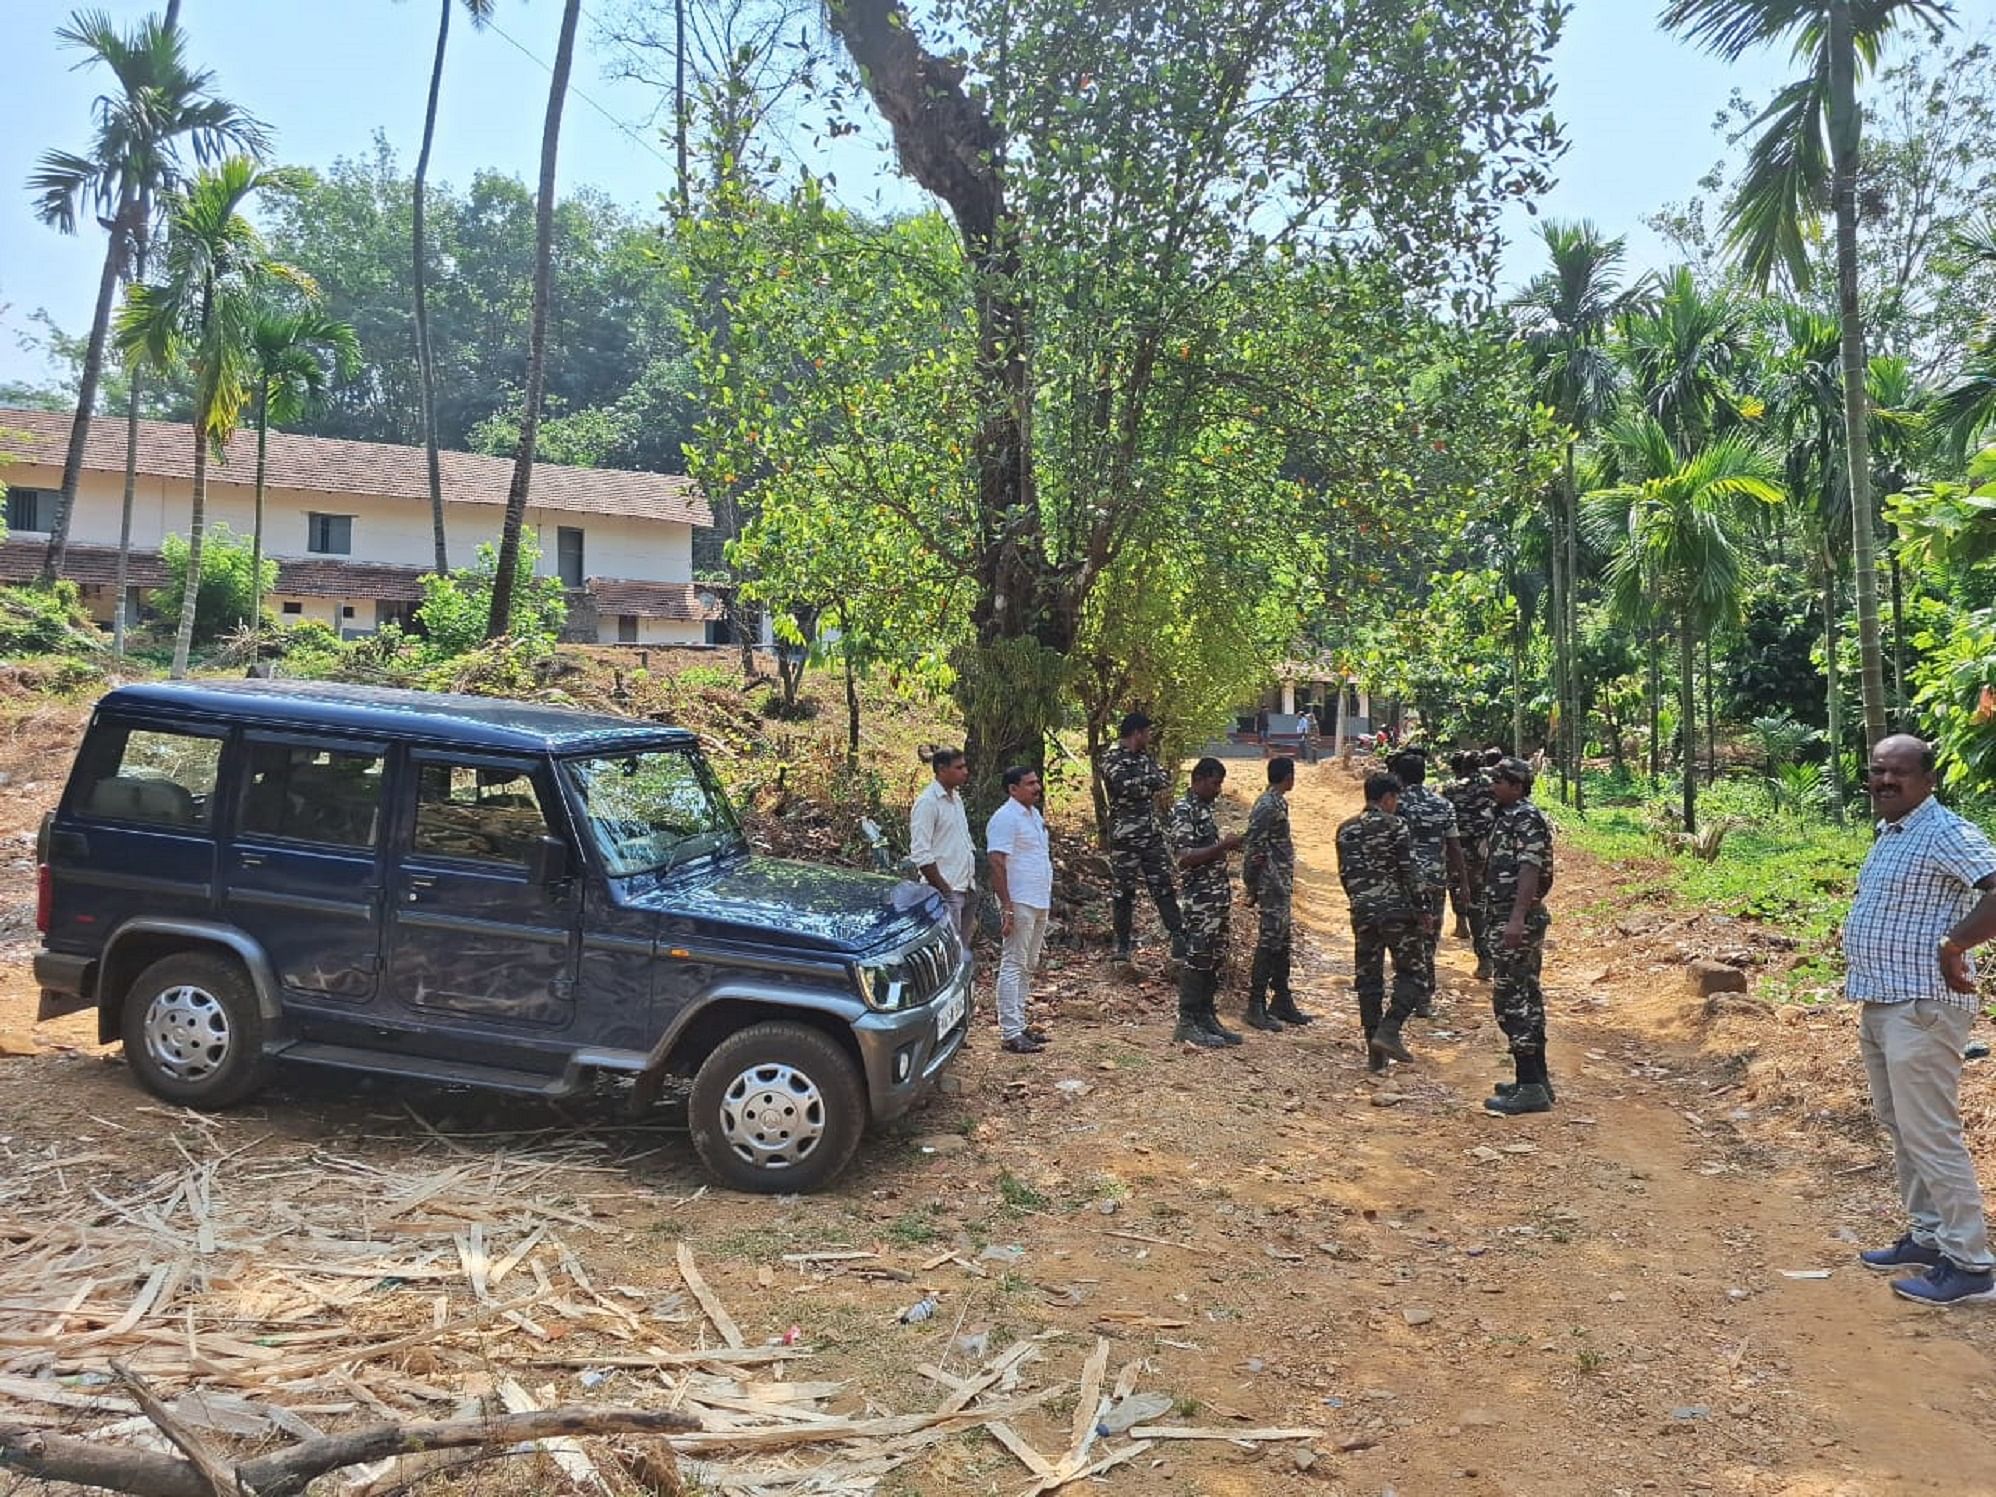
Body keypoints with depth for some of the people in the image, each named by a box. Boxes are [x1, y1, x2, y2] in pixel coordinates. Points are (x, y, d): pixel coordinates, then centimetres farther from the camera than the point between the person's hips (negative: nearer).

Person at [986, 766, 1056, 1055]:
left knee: (1028, 966, 14)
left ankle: (1019, 1023, 22)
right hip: (1020, 903, -9)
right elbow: (997, 864, -18)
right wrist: (1006, 907, -23)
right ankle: (1010, 1032, -4)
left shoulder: (1035, 815, 15)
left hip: (1039, 903, 9)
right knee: (1013, 966, -6)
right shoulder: (1005, 818, -14)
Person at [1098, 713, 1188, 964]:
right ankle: (1123, 944, 14)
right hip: (1124, 837, -6)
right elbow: (1126, 785, -23)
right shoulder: (1111, 757, -10)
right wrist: (1151, 780, -8)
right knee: (1124, 891, 3)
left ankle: (1179, 936, 9)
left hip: (1152, 833, 6)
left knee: (1164, 885, 6)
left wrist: (1142, 783, -12)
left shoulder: (1144, 756, 13)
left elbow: (1165, 780, 4)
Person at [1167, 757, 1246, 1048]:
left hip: (1218, 896, 9)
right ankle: (1187, 1023, 2)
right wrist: (1223, 845, -21)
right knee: (1196, 959, -4)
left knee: (1214, 960, 12)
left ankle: (1206, 1017, 19)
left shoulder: (1205, 808, 17)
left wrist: (1229, 845, 9)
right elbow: (1185, 858, -21)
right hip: (1200, 897, -9)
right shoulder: (1184, 810, -13)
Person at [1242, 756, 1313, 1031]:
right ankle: (1256, 1007, -2)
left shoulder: (1276, 803, 15)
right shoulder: (1269, 806, -17)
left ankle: (1283, 1003, 22)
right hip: (1272, 887, -10)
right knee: (1269, 944, -7)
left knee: (1282, 946, 14)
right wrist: (1254, 888, -16)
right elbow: (1255, 849, -19)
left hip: (1281, 887, 10)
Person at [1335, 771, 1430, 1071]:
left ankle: (1375, 1052, 10)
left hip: (1362, 913, 5)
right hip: (1396, 910, -5)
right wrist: (1420, 911, -2)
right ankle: (1388, 1031, -10)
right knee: (1410, 975, 7)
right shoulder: (1394, 825, -6)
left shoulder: (1346, 830, 9)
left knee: (1368, 981, 9)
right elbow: (1409, 872, -9)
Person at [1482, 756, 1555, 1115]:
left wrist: (1517, 919, -31)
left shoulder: (1527, 819, -15)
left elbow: (1530, 871, -24)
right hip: (1509, 919, 11)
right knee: (1527, 998, 14)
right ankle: (1537, 1079, 22)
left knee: (1510, 999, -10)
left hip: (1518, 921, -11)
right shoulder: (1507, 817, 16)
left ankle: (1531, 1088, -8)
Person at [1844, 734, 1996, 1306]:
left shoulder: (1946, 835, -17)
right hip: (1880, 1005, 10)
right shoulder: (1889, 833, 13)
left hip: (1921, 1008, -10)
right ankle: (1928, 1237, 30)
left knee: (1930, 1136, -4)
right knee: (1901, 1129, 18)